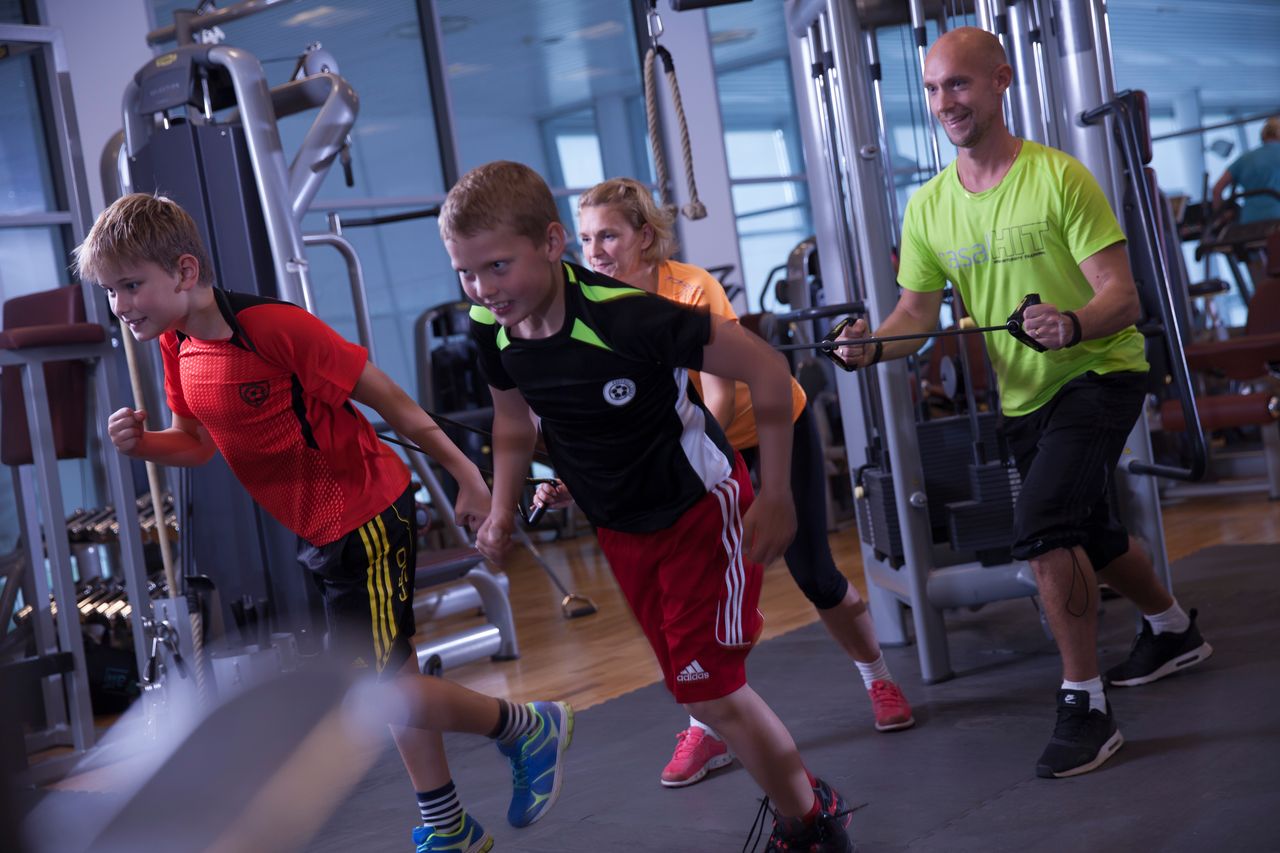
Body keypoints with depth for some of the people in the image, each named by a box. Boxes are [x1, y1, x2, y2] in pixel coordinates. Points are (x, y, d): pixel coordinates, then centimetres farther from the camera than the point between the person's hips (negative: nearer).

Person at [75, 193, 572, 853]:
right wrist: (142, 444, -8)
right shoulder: (175, 346, 0)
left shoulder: (274, 326, -24)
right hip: (311, 531, 8)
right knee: (392, 679, 17)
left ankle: (528, 728, 12)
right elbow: (199, 443, 14)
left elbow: (384, 397, -18)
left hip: (366, 518, -8)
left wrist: (464, 473, -12)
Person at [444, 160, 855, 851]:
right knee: (694, 686, 14)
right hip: (619, 528, 7)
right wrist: (501, 511, -1)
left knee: (707, 690, -8)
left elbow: (766, 370, -25)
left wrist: (776, 497, -19)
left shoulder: (627, 315, -34)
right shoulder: (491, 327, -14)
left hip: (700, 505, -7)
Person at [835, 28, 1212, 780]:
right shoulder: (930, 207, -2)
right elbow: (917, 314, -1)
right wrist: (872, 345, -23)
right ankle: (1174, 631, 51)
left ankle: (1085, 705, -16)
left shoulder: (1058, 177, -18)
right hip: (1024, 395, 7)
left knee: (1042, 525, -26)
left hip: (1100, 372, -7)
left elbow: (1123, 297, -21)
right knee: (1090, 540, 23)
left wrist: (1074, 324, -43)